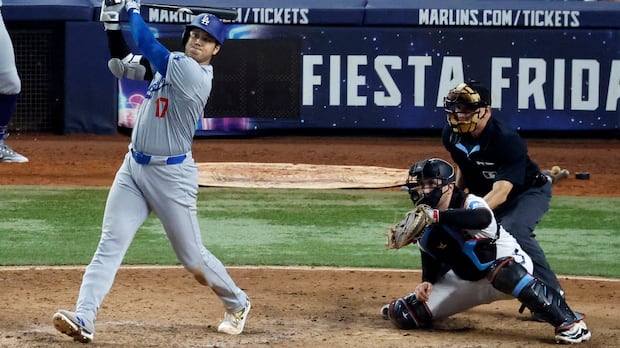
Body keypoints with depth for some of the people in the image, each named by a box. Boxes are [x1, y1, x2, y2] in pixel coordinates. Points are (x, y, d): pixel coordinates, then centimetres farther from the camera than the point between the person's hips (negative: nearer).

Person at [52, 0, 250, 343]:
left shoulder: (193, 73, -18)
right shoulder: (173, 63, 7)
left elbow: (147, 45, -21)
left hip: (171, 175, -7)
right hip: (133, 167, 7)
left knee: (192, 256, 5)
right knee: (110, 244, -8)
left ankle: (237, 304, 31)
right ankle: (84, 319, -18)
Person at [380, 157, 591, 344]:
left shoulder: (471, 204, -26)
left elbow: (483, 218, -51)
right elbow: (430, 256, 11)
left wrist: (437, 216, -55)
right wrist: (426, 282, -9)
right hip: (466, 281, 6)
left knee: (504, 272, -45)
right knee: (405, 316, -4)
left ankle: (568, 323, -42)